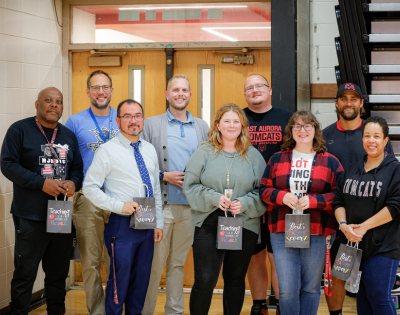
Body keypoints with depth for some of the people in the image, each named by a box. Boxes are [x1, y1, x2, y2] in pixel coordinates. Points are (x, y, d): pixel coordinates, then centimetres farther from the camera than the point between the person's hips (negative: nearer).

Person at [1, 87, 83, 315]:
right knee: (25, 274, -1)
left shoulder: (69, 136, 15)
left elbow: (78, 168, 18)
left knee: (59, 273, 12)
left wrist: (74, 183, -6)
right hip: (30, 218, -5)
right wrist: (42, 183, -18)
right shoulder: (20, 130, -3)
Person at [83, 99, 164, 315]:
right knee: (120, 280, -2)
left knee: (142, 280, 12)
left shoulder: (149, 150, 12)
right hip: (122, 224, -6)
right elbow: (89, 188, -10)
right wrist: (119, 205, -18)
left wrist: (158, 223, 12)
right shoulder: (107, 151, -7)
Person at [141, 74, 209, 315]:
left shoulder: (202, 126, 13)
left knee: (178, 263, 11)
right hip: (161, 205, -3)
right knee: (155, 264, -3)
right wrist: (164, 176, -10)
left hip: (191, 207, 3)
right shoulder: (151, 124, 5)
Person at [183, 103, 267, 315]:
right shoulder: (204, 152, 4)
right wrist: (214, 198, -14)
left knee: (236, 279, 11)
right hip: (209, 225, -2)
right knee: (205, 279, -7)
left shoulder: (253, 156, 8)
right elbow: (190, 186, 0)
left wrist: (244, 204, -12)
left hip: (244, 226, 2)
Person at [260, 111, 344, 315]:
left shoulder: (330, 162, 6)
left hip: (317, 235, -1)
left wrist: (313, 200, -13)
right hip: (282, 233, 1)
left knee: (311, 288, 7)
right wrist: (282, 196, -9)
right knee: (287, 289, -2)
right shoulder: (277, 159, 12)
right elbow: (264, 189, 11)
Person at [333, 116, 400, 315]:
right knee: (362, 297, 12)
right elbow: (338, 201, 10)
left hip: (382, 248, -5)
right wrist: (343, 225, -9)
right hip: (353, 245, 5)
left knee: (379, 298, -7)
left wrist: (364, 227, -16)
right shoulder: (353, 169, 14)